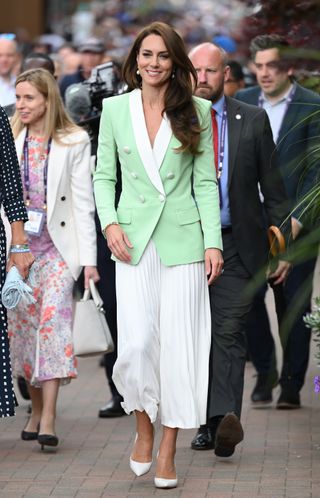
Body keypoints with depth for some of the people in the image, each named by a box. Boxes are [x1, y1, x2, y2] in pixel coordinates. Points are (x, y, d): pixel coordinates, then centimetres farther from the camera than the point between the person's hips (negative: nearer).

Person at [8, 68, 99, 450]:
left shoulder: (74, 142, -1)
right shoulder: (9, 140, 7)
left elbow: (83, 202, -2)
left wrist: (89, 257, -7)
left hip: (58, 246, -3)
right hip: (17, 244, 3)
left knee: (53, 318, -16)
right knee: (21, 326, 4)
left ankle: (48, 420, -20)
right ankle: (36, 409, 17)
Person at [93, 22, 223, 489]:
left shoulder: (196, 111, 3)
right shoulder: (115, 109, 5)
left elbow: (206, 181, 2)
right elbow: (103, 174, 9)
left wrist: (213, 242, -4)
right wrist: (110, 222, -6)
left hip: (183, 240, 0)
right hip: (135, 240, 0)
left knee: (178, 343, -1)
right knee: (136, 343, -9)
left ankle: (168, 449, 10)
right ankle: (143, 427, 18)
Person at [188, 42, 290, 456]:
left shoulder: (252, 121, 5)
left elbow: (272, 188, 7)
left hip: (236, 245, -1)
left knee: (228, 332, -12)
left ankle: (226, 418, -21)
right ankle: (208, 422, 15)